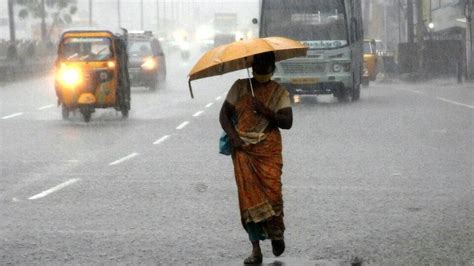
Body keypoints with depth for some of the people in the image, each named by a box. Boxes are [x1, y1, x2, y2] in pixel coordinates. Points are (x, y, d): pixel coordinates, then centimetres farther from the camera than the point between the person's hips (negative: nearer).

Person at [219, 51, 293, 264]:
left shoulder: (279, 92, 5)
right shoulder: (239, 87, 9)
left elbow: (287, 122, -4)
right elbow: (224, 114, 8)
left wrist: (267, 112, -19)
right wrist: (232, 135, -8)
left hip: (269, 150, -1)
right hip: (243, 149, 2)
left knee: (272, 191, -15)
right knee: (248, 196, -4)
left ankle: (276, 234, 12)